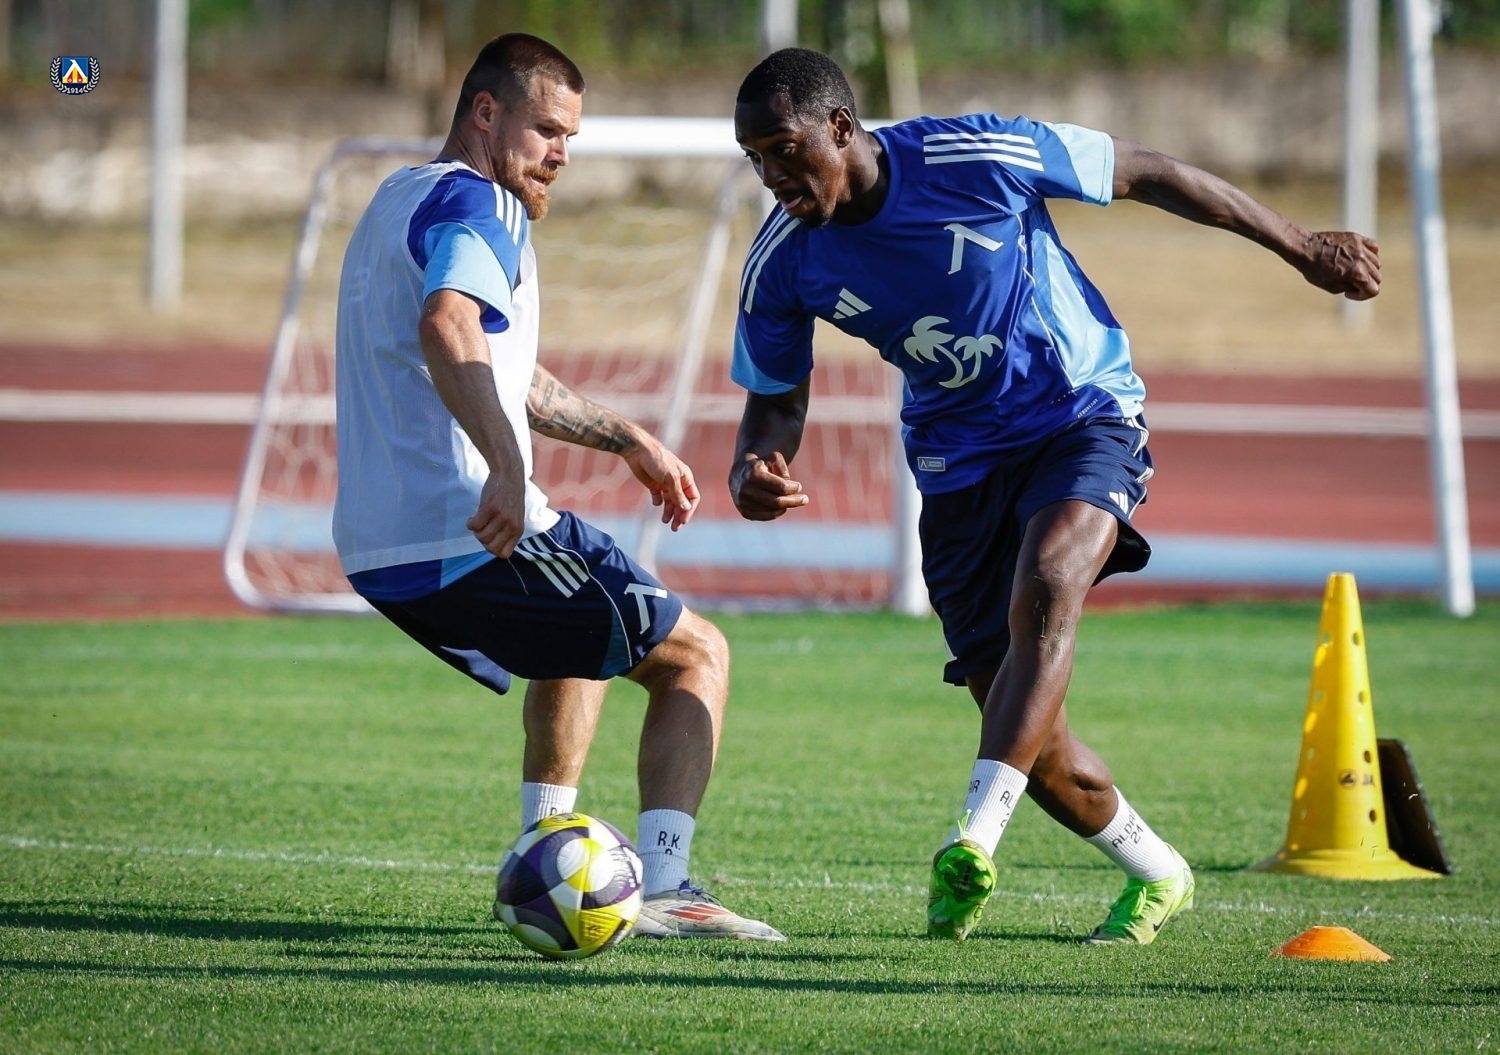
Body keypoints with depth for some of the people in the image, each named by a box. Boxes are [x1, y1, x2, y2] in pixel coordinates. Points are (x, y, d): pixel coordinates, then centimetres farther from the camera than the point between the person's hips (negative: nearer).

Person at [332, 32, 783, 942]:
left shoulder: (401, 201, 23)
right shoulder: (474, 203, -9)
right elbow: (447, 329, -31)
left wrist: (628, 440, 34)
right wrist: (510, 470, -39)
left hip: (378, 553, 10)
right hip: (474, 543, -10)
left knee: (583, 642, 36)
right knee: (698, 657, 2)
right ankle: (665, 888, -12)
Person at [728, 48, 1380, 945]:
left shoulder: (975, 157, -23)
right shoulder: (783, 263, -12)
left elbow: (1143, 173, -10)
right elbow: (777, 397, 3)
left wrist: (1300, 246, -1)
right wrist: (754, 475, -22)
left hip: (1084, 410, -4)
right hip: (959, 458, 4)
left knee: (1047, 584, -35)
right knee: (1030, 736, -1)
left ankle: (974, 842, -44)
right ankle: (1155, 872, 26)